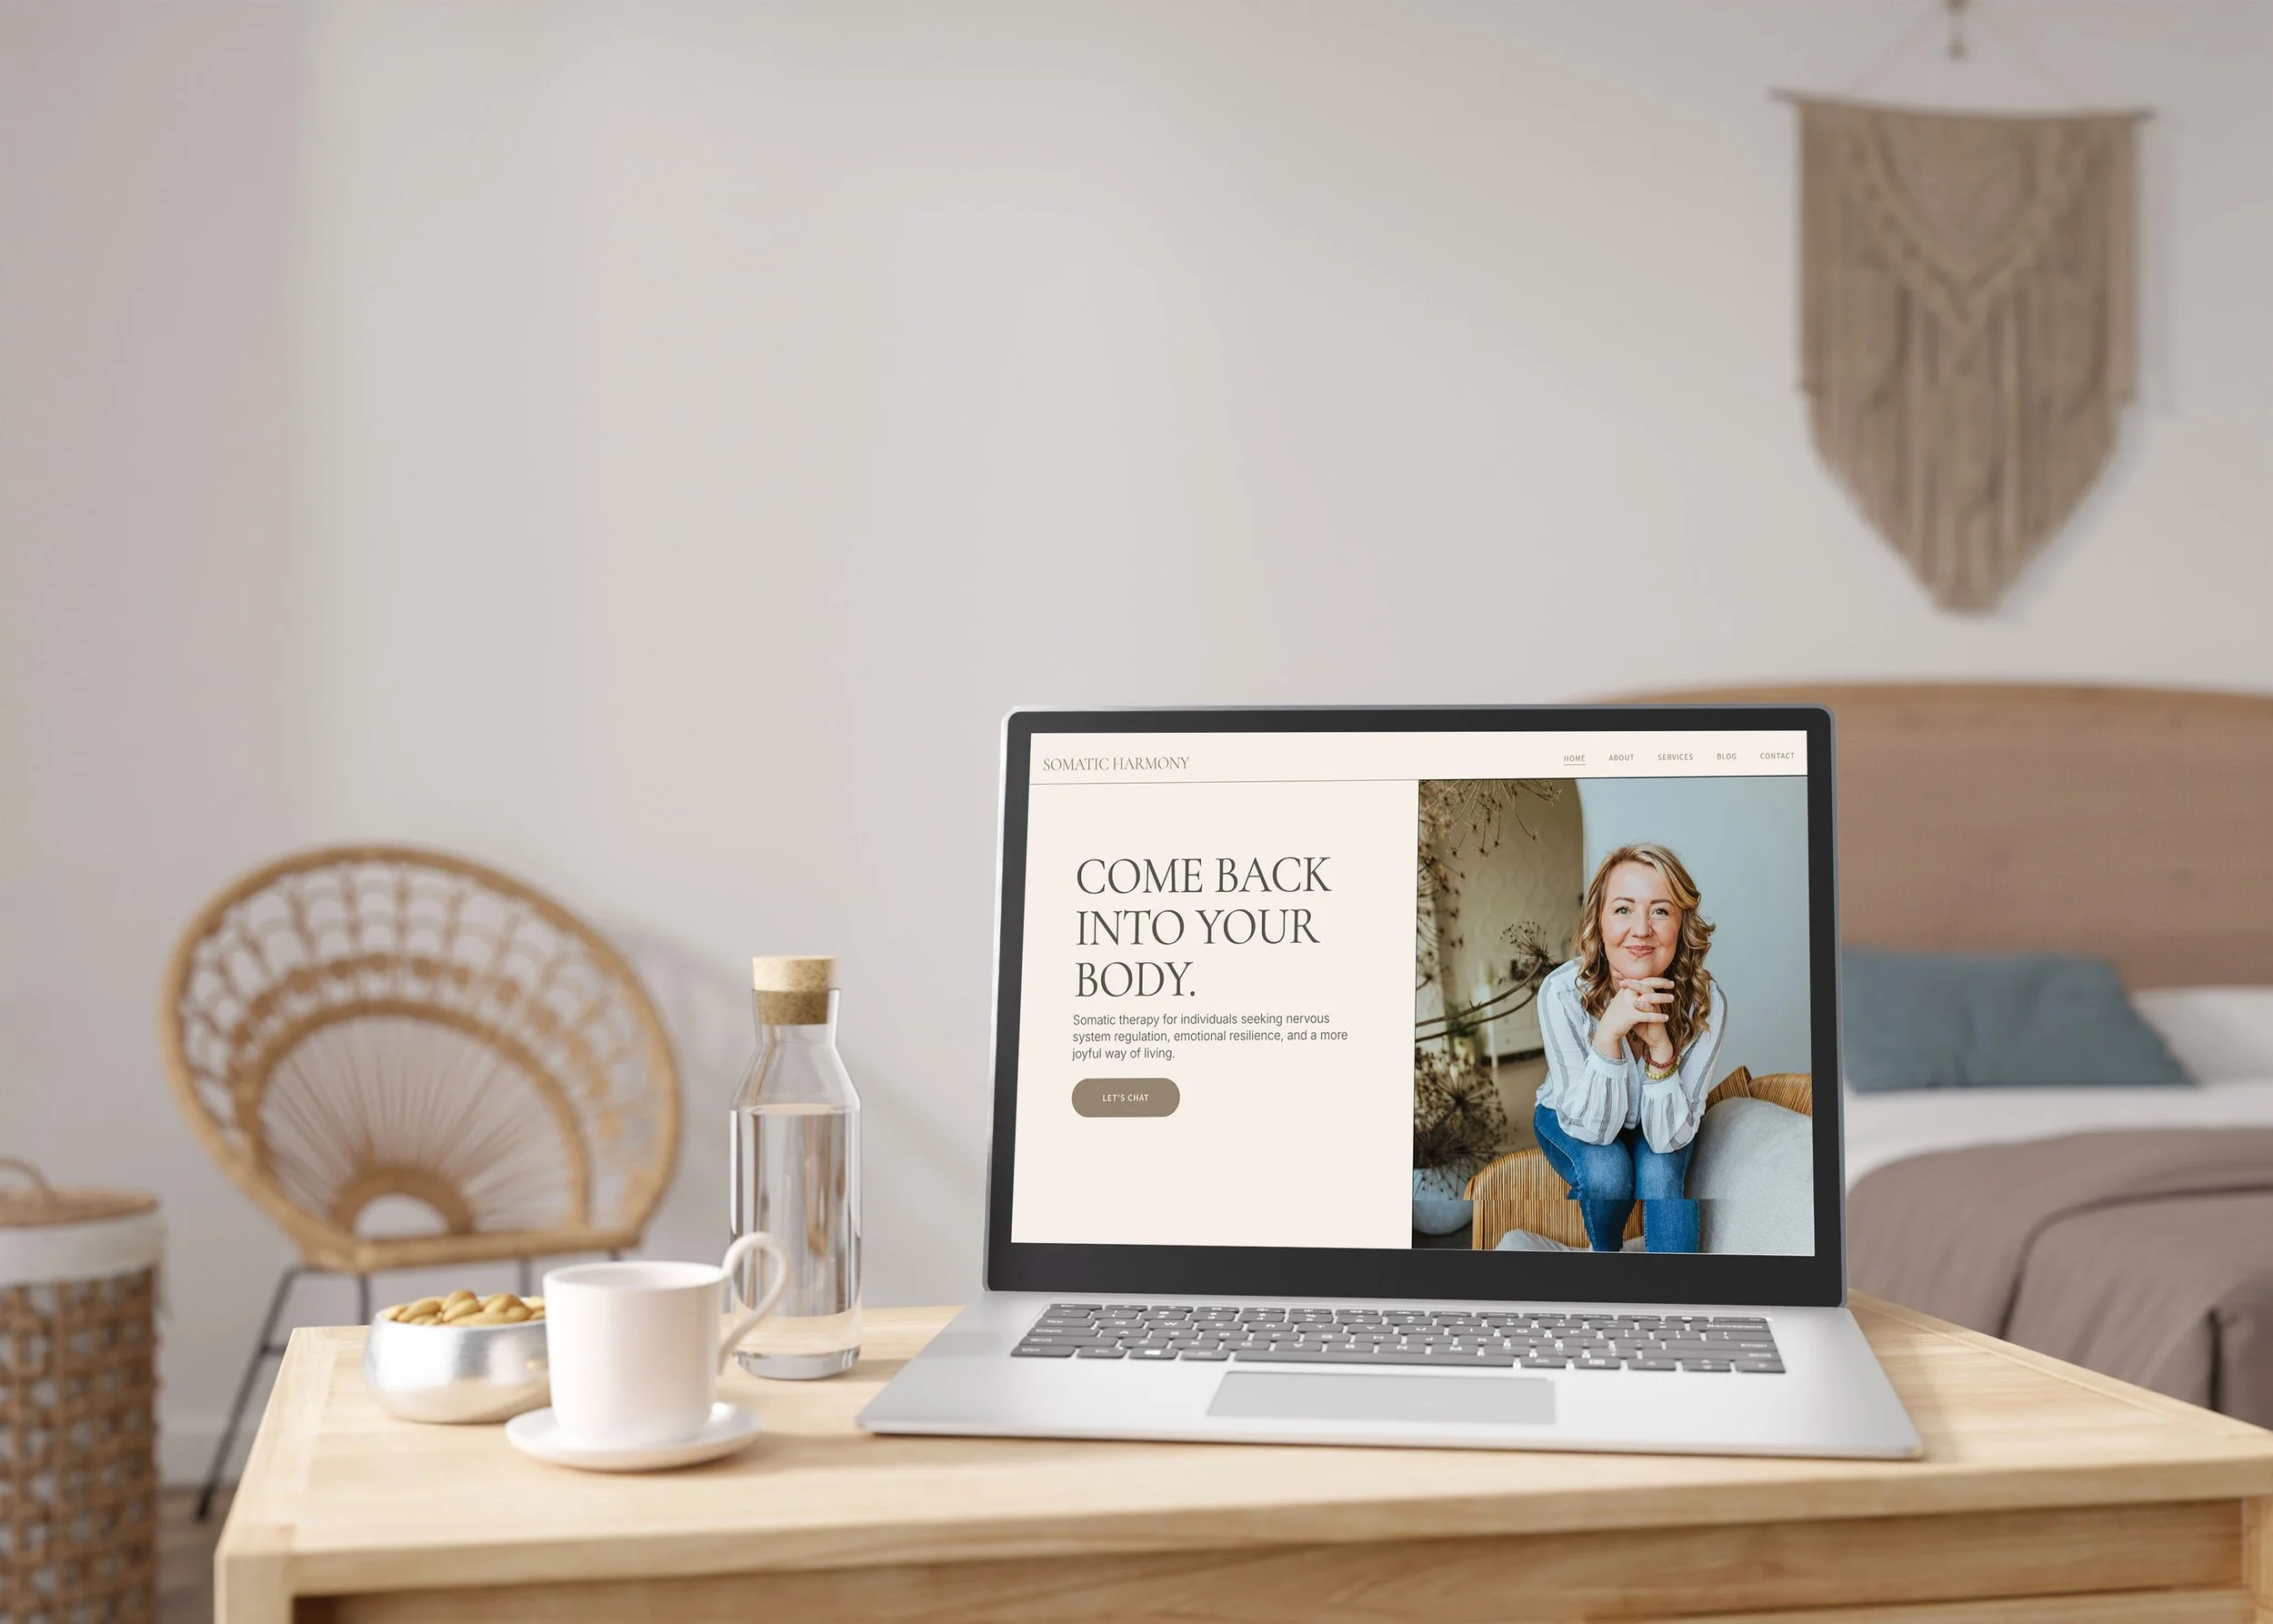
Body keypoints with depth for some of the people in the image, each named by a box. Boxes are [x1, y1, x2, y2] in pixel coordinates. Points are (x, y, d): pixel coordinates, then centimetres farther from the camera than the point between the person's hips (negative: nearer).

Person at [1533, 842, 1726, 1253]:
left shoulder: (1706, 1000, -29)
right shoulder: (1561, 992, -32)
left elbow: (1670, 1136, -27)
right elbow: (1591, 1128, -31)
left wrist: (1660, 1046, -43)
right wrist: (1608, 1033, -46)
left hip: (1658, 1124, 0)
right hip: (1569, 1118, 0)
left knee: (1659, 1173, -30)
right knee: (1606, 1169, -29)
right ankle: (1605, 1255, 2)